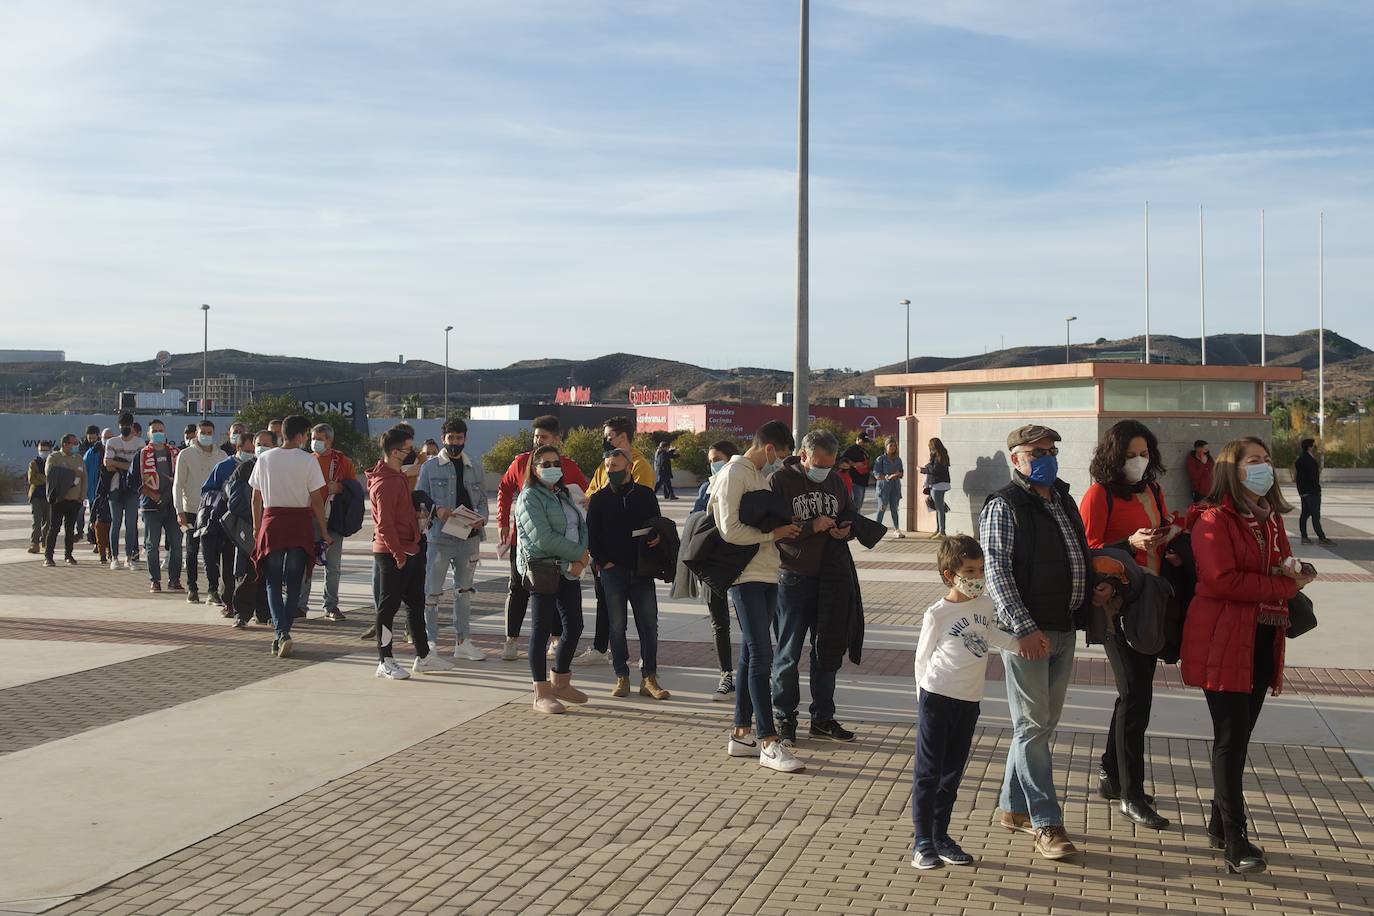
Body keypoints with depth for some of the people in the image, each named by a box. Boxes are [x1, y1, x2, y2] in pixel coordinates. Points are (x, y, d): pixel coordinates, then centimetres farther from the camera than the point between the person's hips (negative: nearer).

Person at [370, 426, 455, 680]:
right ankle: (385, 662, 7)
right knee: (388, 607, -1)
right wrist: (399, 554, -21)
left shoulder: (399, 476, 14)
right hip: (392, 554, -10)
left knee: (416, 604, 15)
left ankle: (423, 656, 23)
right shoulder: (385, 483, -18)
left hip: (410, 551, 10)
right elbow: (385, 525, -22)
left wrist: (417, 515, 10)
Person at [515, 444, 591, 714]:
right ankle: (541, 694, 3)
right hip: (542, 568, -8)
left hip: (568, 570, 8)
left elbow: (582, 527, 9)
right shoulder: (530, 498, -7)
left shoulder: (564, 495, 18)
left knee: (574, 626, 9)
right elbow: (543, 538, -18)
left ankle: (560, 682, 26)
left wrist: (581, 560, -9)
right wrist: (579, 554, -13)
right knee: (541, 628, -2)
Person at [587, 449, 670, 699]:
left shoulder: (646, 495, 7)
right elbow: (591, 535, 5)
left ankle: (649, 678, 6)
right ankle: (622, 678, 10)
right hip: (613, 571, -1)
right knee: (617, 627, 2)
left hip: (642, 571, 1)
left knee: (649, 626, 0)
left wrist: (655, 537, -7)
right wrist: (602, 561, -4)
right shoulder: (599, 499, 5)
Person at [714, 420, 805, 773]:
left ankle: (742, 733, 19)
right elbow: (731, 530, -19)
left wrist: (786, 527, 7)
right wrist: (773, 533, -12)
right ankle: (768, 743, -10)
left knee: (752, 654, 12)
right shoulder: (734, 474, -11)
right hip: (746, 575, -10)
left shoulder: (761, 475, 19)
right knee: (761, 654, -11)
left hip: (767, 574, 10)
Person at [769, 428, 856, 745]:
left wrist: (846, 530, -1)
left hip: (829, 578, 6)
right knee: (788, 654, 3)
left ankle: (823, 718, 23)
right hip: (792, 579, -5)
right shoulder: (779, 481, -8)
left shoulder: (835, 482, 9)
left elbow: (849, 516, 22)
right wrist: (812, 527, -22)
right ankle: (785, 719, 14)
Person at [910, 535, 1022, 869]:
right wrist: (924, 700, 1)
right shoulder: (937, 614, -9)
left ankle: (941, 836, 21)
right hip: (936, 699, -5)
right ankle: (922, 841, 3)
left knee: (952, 773, 12)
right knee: (928, 771, -2)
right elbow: (922, 659, -1)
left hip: (969, 702, 6)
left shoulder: (987, 605, 6)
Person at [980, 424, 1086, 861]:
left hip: (1063, 629, 8)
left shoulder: (1063, 499, 14)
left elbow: (1080, 557, 25)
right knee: (1033, 726, -3)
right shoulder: (1004, 507, -10)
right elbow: (996, 572, -17)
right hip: (1027, 631, -8)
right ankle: (1046, 823, 1)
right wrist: (1023, 627, -24)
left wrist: (1086, 609, 15)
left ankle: (1014, 807, 26)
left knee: (1043, 724, 14)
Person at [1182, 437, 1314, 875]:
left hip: (1263, 642, 8)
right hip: (1223, 643, -7)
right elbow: (1222, 581, -20)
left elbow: (1285, 572, 19)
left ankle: (1220, 824, 23)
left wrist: (1297, 573, -1)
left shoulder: (1271, 521, 16)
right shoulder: (1214, 520, -10)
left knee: (1239, 735, 12)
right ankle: (1235, 840, -2)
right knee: (1231, 737, -6)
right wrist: (1283, 585, -16)